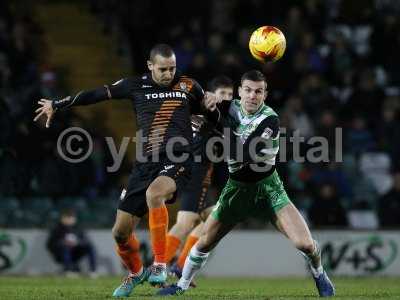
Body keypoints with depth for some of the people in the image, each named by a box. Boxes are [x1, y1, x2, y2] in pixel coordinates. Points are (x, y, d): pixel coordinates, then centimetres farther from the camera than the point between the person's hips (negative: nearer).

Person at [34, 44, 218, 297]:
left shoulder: (188, 86, 7)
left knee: (154, 192, -38)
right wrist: (57, 104, 21)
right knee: (121, 231, 2)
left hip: (177, 162, -3)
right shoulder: (136, 86, 8)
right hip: (145, 164, 4)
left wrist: (211, 107, -3)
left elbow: (214, 119, 21)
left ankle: (160, 264, -28)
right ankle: (136, 273, 34)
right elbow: (97, 94, 15)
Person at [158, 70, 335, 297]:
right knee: (205, 243, 6)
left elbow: (241, 155, -28)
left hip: (267, 188, -4)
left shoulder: (270, 120, -21)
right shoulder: (231, 108, -3)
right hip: (237, 187, 4)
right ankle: (182, 286, 30)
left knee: (305, 244, -16)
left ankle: (319, 275, 16)